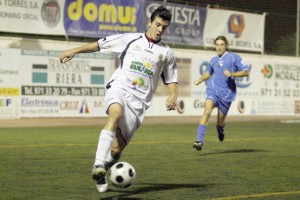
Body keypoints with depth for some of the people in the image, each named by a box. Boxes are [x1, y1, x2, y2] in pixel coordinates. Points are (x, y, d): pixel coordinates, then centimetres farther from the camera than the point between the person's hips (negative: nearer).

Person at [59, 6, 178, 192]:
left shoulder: (167, 53, 14)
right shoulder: (130, 39, 10)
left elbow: (171, 80, 18)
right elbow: (100, 44, 14)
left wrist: (173, 96, -3)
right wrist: (74, 51, 7)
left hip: (139, 101, 2)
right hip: (119, 88, -2)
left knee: (117, 149, -7)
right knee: (116, 113, -38)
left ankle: (102, 175, 24)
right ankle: (98, 166, -47)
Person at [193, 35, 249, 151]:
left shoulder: (234, 57, 0)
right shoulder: (214, 60, 15)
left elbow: (246, 72, -3)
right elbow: (208, 72, 34)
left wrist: (232, 74, -17)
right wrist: (200, 80, 16)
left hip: (227, 93, -2)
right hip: (213, 90, 2)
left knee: (220, 122, 6)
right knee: (207, 110, -23)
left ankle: (220, 130, 46)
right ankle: (200, 140, -30)